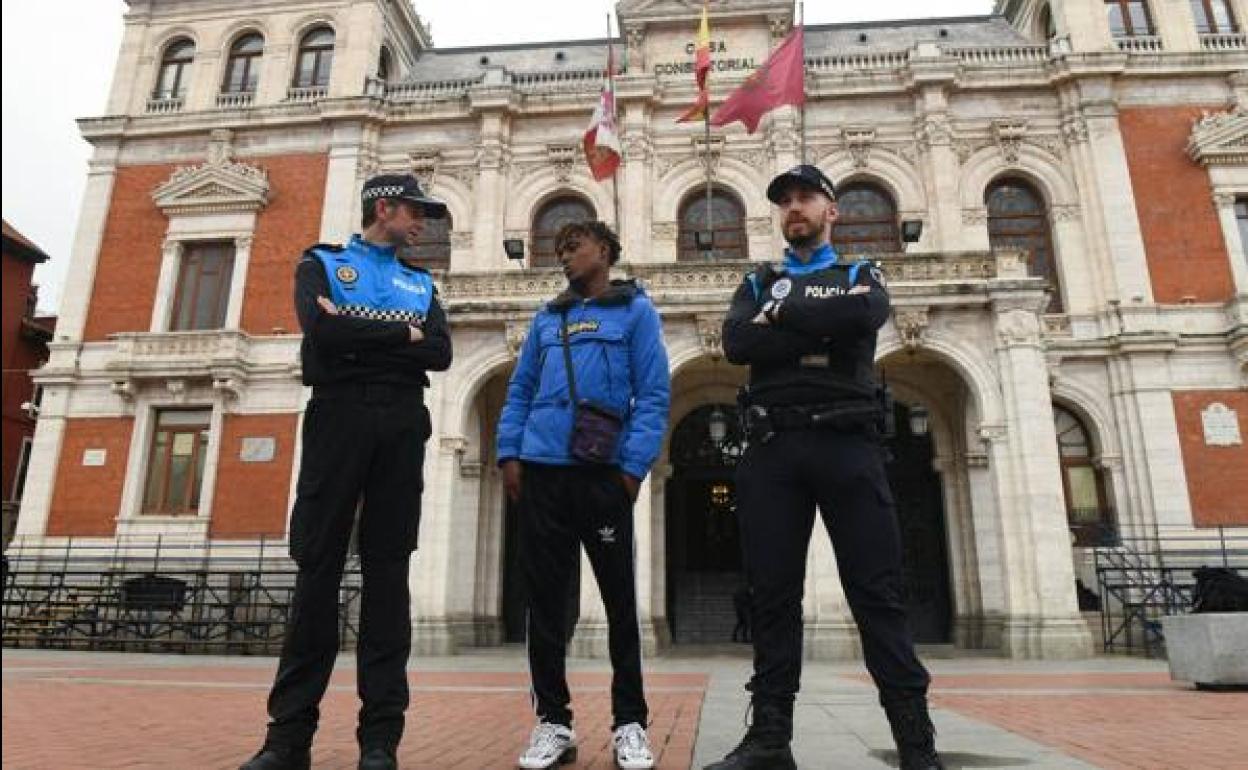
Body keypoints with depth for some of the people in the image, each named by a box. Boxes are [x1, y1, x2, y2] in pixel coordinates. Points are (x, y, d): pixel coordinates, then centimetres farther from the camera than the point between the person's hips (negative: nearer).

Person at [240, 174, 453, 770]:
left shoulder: (422, 284, 21)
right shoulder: (321, 264, 13)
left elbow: (441, 354, 2)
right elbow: (321, 329, -9)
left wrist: (357, 334, -5)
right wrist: (402, 334, -2)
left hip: (401, 424, 2)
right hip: (338, 415, -2)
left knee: (388, 573, 0)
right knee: (318, 568, -2)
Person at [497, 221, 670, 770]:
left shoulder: (635, 309, 6)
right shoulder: (546, 317, 18)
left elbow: (653, 393, -3)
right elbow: (520, 390, 16)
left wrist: (634, 465, -13)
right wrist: (509, 453, 3)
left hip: (603, 471, -4)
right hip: (541, 469, 4)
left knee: (620, 597, 4)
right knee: (544, 596, 6)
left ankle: (630, 723, 17)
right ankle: (553, 721, 18)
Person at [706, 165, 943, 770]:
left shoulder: (861, 275, 18)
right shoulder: (758, 283, 21)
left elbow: (867, 317, -9)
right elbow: (735, 344, -1)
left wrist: (781, 313, -2)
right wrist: (826, 322, -5)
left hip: (847, 444, -1)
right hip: (772, 448, 2)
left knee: (877, 591, -2)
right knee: (772, 594, 2)